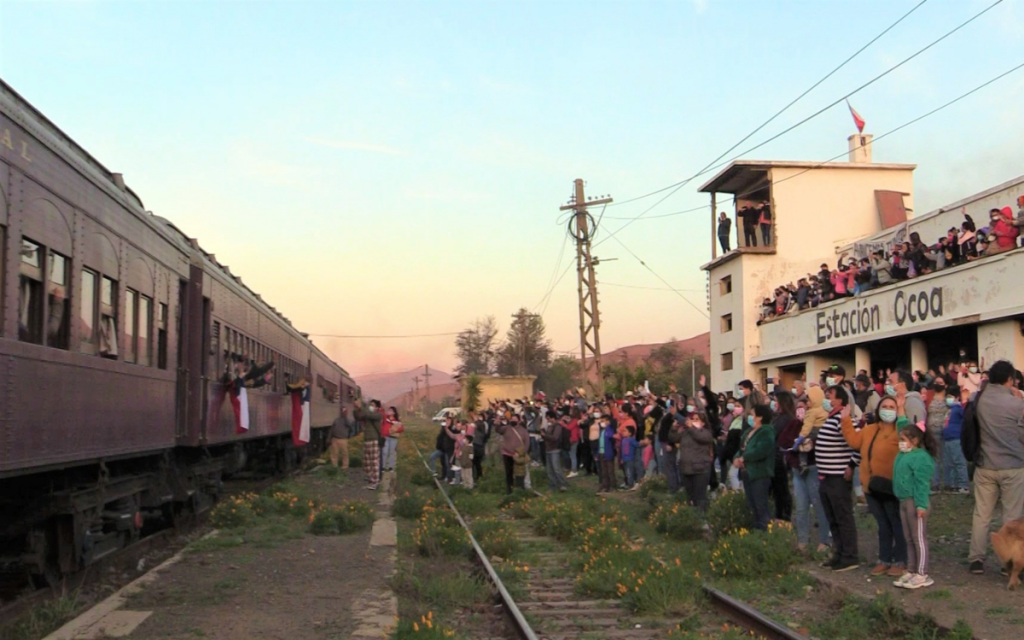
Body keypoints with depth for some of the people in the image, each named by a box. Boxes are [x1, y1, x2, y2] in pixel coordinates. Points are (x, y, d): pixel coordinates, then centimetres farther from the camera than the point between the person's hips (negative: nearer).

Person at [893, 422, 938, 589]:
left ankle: (922, 575, 2)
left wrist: (921, 505, -23)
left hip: (915, 502, -10)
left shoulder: (921, 458, -16)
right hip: (904, 501, 10)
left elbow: (922, 483, -20)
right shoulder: (904, 455, 10)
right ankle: (911, 571, 22)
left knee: (919, 538, -3)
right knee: (909, 539, 14)